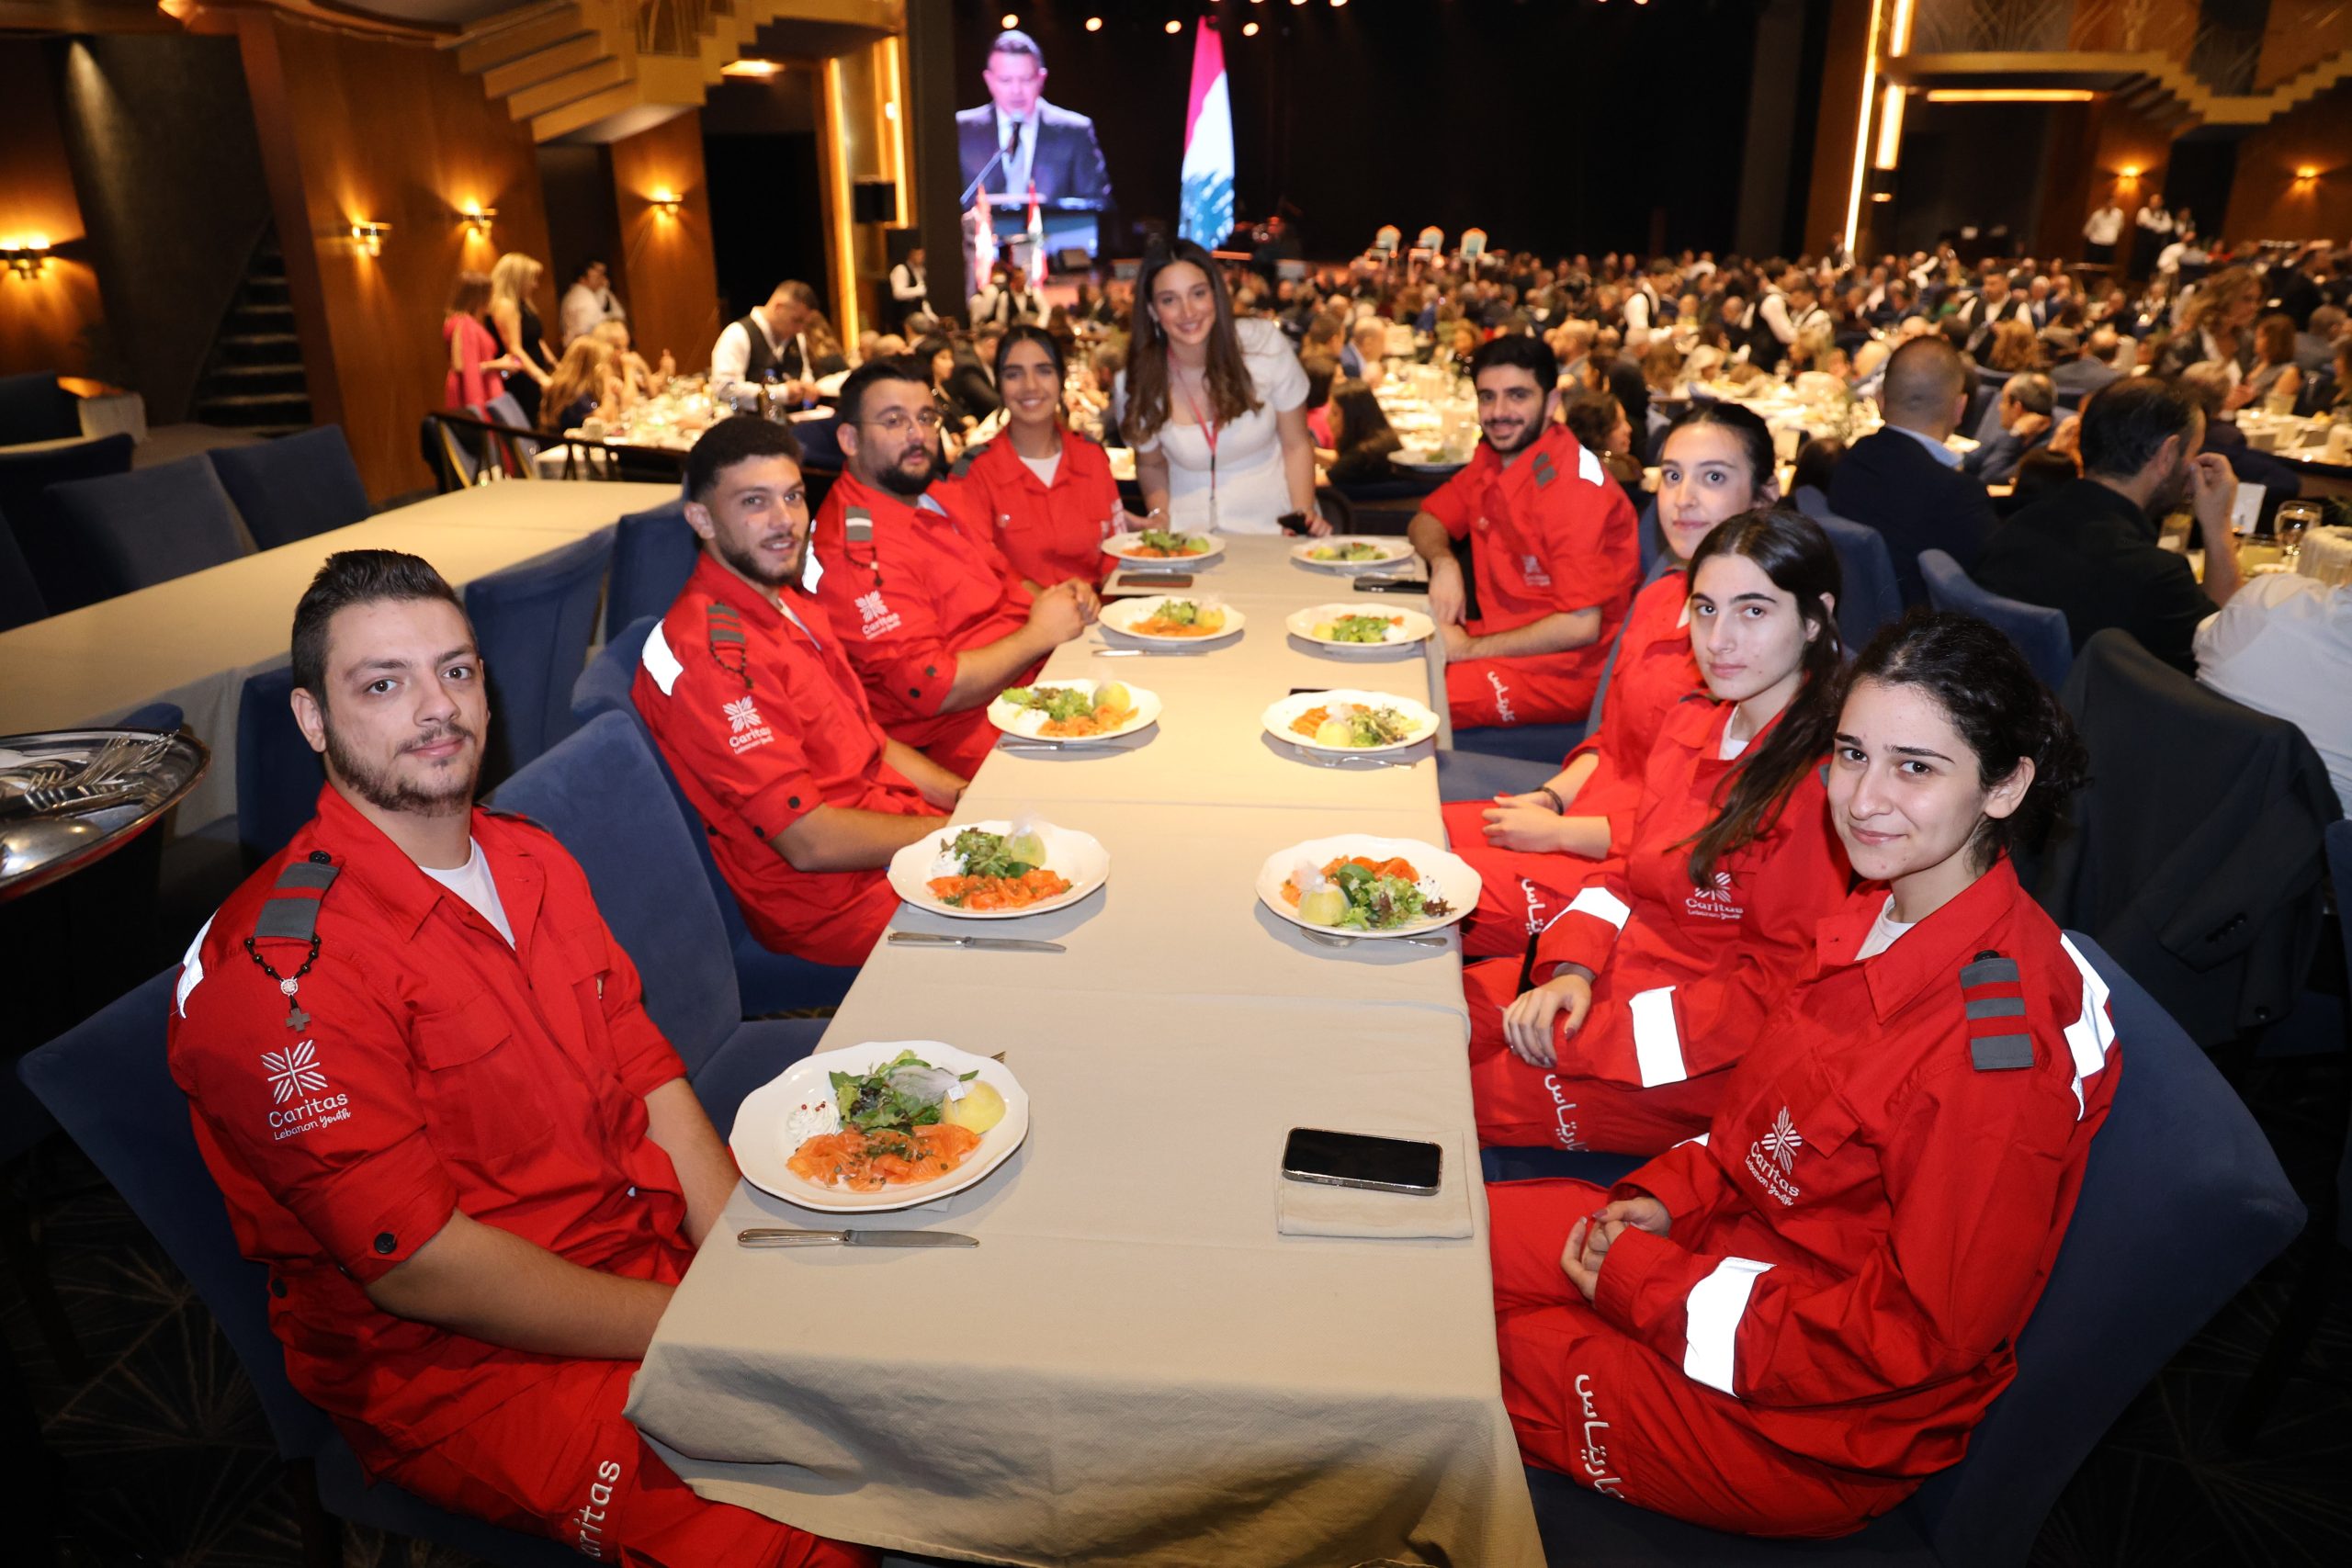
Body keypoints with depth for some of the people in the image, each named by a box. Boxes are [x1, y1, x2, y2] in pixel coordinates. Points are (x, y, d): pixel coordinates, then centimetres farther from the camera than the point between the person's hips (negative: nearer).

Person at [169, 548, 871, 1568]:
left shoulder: (532, 861, 8)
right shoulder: (277, 972, -17)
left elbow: (654, 1087, 5)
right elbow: (419, 1269, -19)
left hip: (664, 1258, 7)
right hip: (467, 1363, -7)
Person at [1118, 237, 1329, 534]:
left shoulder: (1264, 344, -7)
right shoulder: (1134, 383, -7)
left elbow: (1297, 444, 1)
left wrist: (1303, 514, -12)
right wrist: (1158, 516, -8)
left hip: (1273, 524, 0)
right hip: (1192, 534, 1)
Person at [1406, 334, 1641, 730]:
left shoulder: (1576, 484, -20)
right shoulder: (1492, 456, 4)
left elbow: (1580, 626, -22)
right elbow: (1425, 522, 17)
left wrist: (1469, 648, -16)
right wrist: (1443, 563, -8)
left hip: (1565, 669, -8)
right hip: (1500, 640, 8)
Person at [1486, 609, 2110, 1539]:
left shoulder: (2001, 1042, -31)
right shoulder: (1887, 910, -6)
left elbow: (1914, 1338, -24)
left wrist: (1642, 1283, -19)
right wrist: (1670, 1195, -5)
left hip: (1825, 1432, -7)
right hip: (1743, 1245, 7)